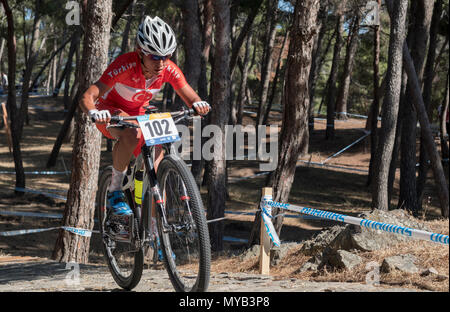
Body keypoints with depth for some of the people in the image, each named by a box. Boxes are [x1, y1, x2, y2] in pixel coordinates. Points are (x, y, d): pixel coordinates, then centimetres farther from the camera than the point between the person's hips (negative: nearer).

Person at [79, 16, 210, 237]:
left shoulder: (169, 70, -21)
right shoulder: (125, 65, -35)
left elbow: (190, 98, -15)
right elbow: (87, 98, -38)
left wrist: (197, 105, -40)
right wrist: (94, 113, -61)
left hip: (136, 113, 5)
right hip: (109, 113, -5)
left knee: (155, 153, -15)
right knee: (132, 134, -37)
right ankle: (114, 192, -19)